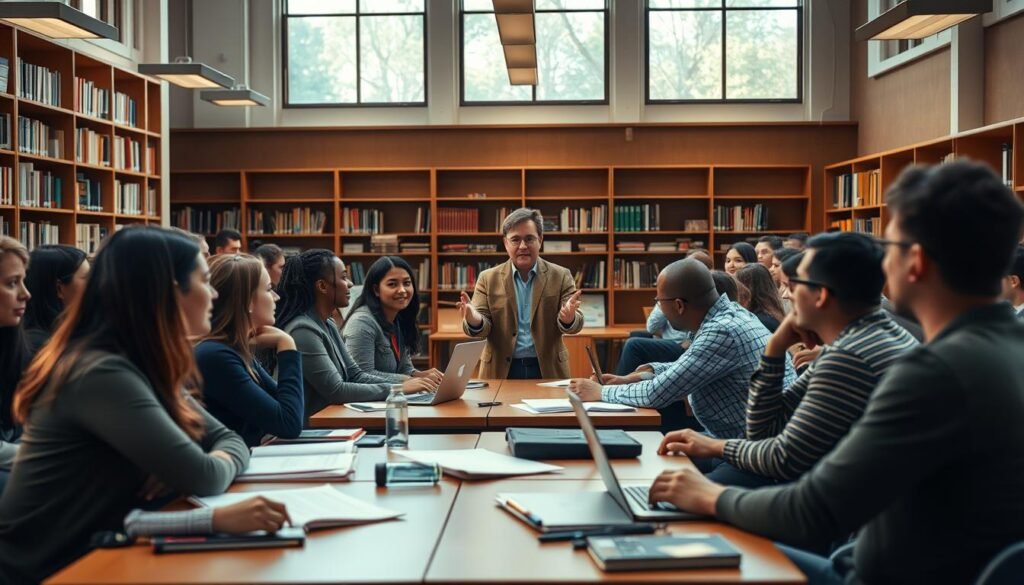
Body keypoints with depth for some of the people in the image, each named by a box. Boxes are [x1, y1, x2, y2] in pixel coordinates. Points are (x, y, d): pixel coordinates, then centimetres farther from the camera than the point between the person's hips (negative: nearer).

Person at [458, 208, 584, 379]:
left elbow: (576, 323, -4)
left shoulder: (561, 277, 3)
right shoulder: (488, 279, 5)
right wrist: (475, 321, -25)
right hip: (501, 371, 1)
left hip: (548, 370, -1)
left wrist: (568, 319, -27)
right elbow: (483, 326, -1)